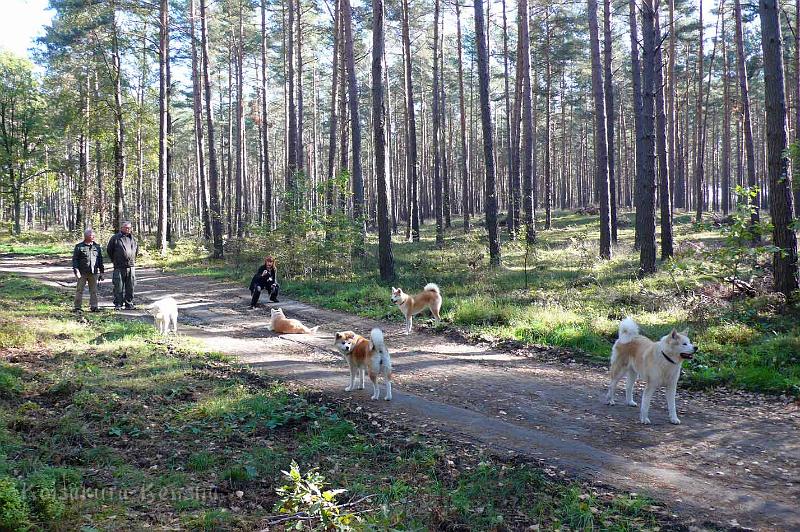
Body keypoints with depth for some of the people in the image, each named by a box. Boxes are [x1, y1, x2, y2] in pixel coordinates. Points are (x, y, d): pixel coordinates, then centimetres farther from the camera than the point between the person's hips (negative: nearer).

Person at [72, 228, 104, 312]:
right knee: (79, 290, 1)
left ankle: (93, 306, 10)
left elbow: (100, 260, 17)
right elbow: (75, 260, -1)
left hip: (94, 273, 3)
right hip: (82, 273, -3)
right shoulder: (79, 246, 1)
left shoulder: (97, 246, 12)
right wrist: (76, 271, -11)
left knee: (94, 290, 4)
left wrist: (101, 272, 14)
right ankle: (77, 307, 6)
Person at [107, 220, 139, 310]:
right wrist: (115, 260, 9)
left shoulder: (133, 239, 11)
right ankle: (118, 304, 4)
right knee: (118, 286, -3)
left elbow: (137, 250, 26)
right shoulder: (115, 238, 0)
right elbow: (109, 250, 8)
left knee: (130, 286, 6)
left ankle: (129, 303, 14)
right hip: (119, 267, -3)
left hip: (131, 266, 4)